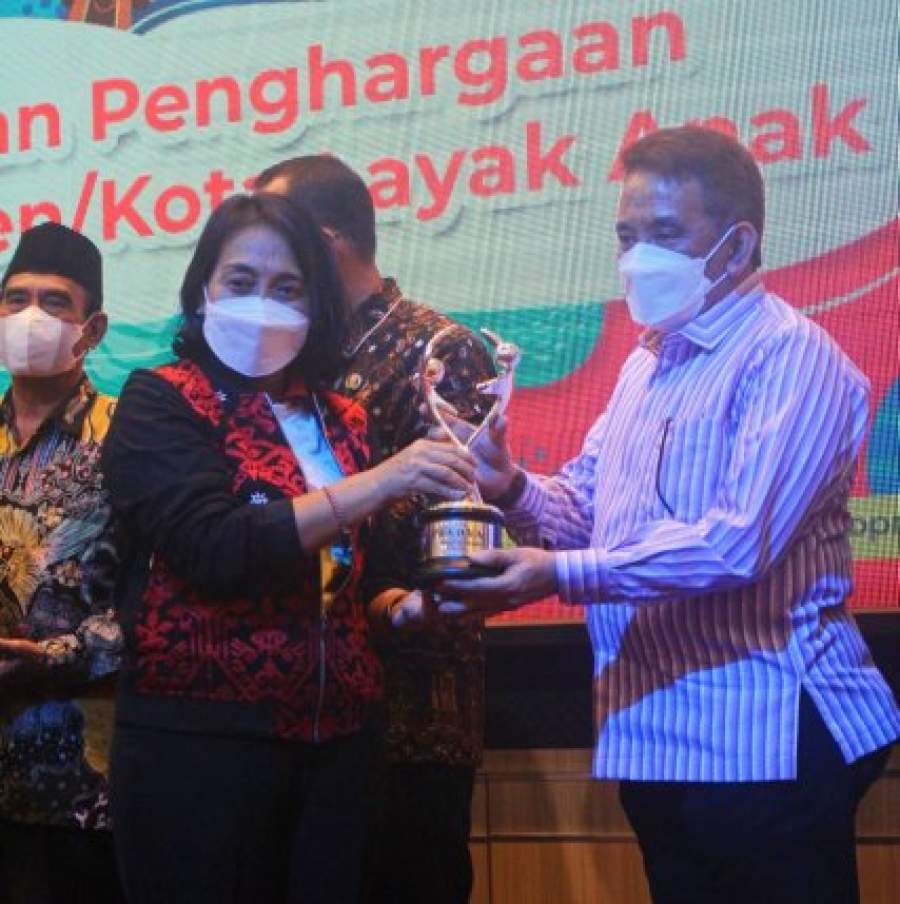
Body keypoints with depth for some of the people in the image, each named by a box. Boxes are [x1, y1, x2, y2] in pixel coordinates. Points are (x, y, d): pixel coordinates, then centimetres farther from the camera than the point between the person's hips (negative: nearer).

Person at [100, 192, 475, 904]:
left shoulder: (344, 422, 12)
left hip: (334, 740, 5)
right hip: (197, 740, -5)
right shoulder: (160, 403, -4)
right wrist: (375, 485, -22)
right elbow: (211, 547, -19)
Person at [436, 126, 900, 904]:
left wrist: (560, 575, -25)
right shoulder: (647, 366, 17)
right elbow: (584, 504, 15)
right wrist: (513, 489, -7)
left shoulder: (791, 357, -12)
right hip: (657, 737, 8)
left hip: (762, 743, -8)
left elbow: (740, 542, -23)